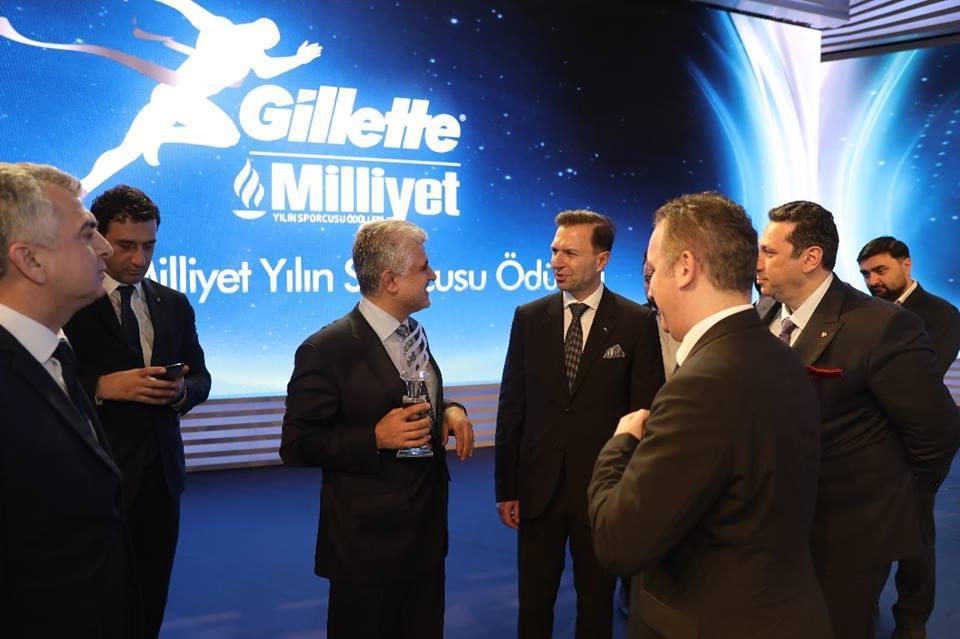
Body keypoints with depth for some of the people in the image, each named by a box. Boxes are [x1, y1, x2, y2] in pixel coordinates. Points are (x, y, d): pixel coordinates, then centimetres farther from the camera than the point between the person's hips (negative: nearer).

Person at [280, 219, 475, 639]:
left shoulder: (412, 333, 5)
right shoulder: (326, 350, -19)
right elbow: (296, 447, -15)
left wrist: (449, 411, -4)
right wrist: (376, 437, -26)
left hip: (428, 528, 7)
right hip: (368, 539, -7)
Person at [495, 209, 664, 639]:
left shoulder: (637, 322, -6)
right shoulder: (529, 318, 1)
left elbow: (646, 412, -5)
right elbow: (512, 407, 1)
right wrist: (506, 488, 0)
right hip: (539, 487, 2)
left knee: (596, 603, 15)